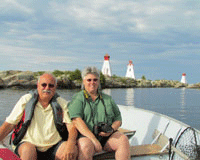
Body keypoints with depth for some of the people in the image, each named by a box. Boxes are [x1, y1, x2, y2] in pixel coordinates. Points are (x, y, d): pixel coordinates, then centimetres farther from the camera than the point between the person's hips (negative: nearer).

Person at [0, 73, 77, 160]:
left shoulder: (62, 103, 5)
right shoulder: (26, 100, 4)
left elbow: (72, 127, -5)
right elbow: (9, 124, 4)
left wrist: (71, 144, -26)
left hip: (54, 147, 1)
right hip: (29, 143, -1)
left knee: (73, 149, -27)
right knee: (28, 150, -35)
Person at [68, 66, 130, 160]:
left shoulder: (108, 99, 20)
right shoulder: (78, 98, 5)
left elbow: (118, 120, 20)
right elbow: (77, 121, -10)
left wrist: (111, 129, -5)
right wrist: (94, 139, -20)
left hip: (107, 136, 4)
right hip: (86, 136, -3)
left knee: (123, 140, -25)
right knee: (86, 146, -36)